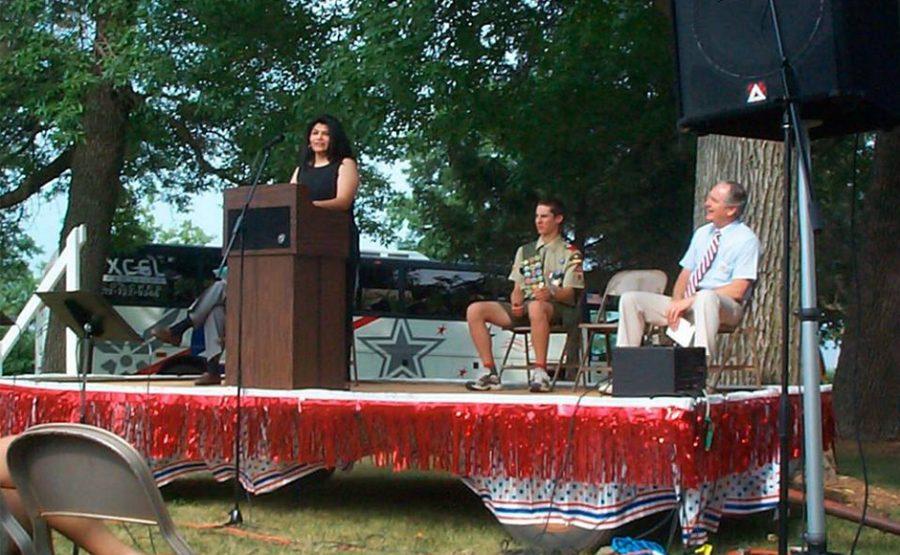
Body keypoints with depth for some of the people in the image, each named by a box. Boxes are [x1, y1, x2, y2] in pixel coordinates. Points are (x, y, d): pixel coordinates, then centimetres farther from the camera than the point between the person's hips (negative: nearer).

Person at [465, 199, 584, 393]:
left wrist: (551, 293, -27)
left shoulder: (570, 253, 8)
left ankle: (540, 372, -39)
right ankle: (490, 373, -19)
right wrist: (516, 303, -5)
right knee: (475, 310, -16)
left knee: (536, 306, -43)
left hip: (557, 308, -5)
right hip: (524, 308, 5)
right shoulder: (524, 251, 23)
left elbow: (569, 293, -4)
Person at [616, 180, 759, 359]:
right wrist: (677, 303, -6)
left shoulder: (746, 240, -4)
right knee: (630, 299, -8)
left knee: (706, 298, -43)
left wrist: (691, 300, -17)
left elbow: (737, 291, -13)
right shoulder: (702, 233, 17)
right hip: (686, 304, 7)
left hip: (724, 307, -7)